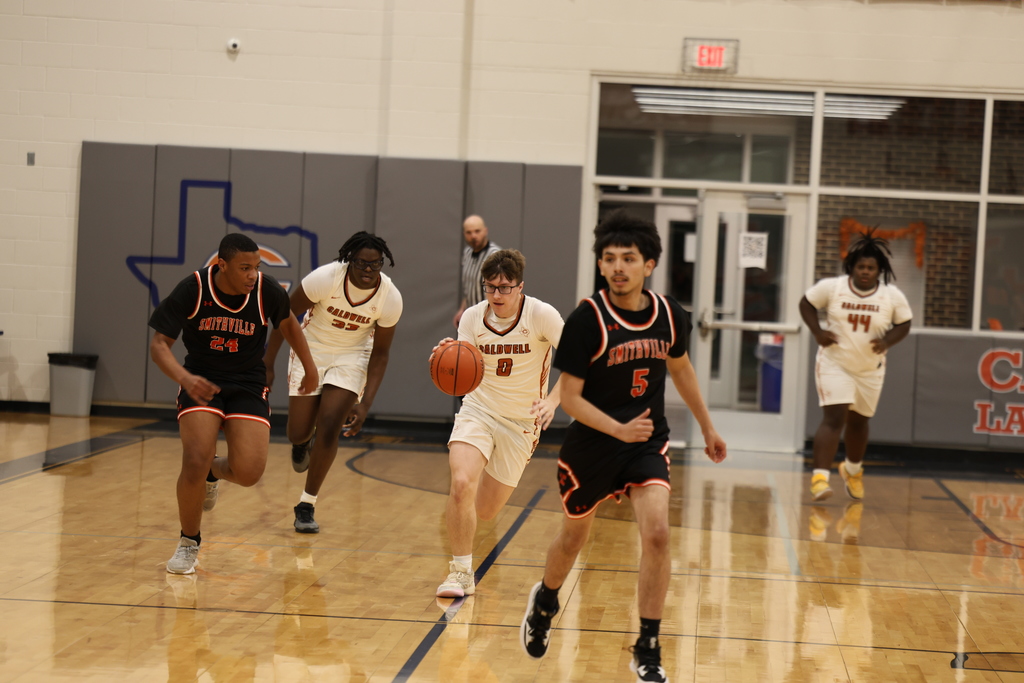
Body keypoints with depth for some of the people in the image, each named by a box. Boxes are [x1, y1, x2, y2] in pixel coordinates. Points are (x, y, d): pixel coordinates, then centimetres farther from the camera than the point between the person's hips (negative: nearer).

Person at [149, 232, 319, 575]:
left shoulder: (267, 290, -12)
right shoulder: (193, 289, -16)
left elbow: (288, 322, 11)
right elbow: (159, 344, -15)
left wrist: (310, 369, 18)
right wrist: (184, 378, -33)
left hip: (248, 384, 1)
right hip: (201, 381, -1)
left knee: (249, 473, -16)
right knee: (194, 462, -21)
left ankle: (215, 471, 24)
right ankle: (188, 543, 6)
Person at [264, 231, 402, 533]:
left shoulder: (390, 298, -21)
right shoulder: (325, 278, -28)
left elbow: (380, 353, -10)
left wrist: (365, 403, -19)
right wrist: (268, 363, -11)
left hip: (351, 356, 0)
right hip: (311, 350, 0)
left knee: (329, 428, -14)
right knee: (298, 434, 1)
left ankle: (306, 506, 3)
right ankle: (303, 444, 42)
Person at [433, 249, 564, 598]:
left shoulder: (541, 315, -16)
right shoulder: (473, 317, -7)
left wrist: (552, 400, -31)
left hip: (522, 421, -1)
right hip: (478, 410, 1)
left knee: (485, 510, 7)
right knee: (461, 484, -26)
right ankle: (461, 572, -11)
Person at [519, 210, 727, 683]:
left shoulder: (669, 315, -6)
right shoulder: (587, 319, -19)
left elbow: (680, 369, 15)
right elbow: (569, 398, -17)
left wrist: (707, 428, 21)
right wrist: (620, 430, -30)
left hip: (648, 443, 2)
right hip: (592, 445, -2)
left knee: (656, 534, -18)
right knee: (573, 537, 17)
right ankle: (544, 602, 51)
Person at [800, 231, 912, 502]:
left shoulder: (893, 296, -9)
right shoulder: (832, 287, -12)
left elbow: (903, 325, 3)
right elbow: (806, 303, 1)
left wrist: (887, 340, -16)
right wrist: (817, 332, -13)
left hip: (870, 370, 3)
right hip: (834, 364, -3)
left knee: (858, 422, 18)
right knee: (834, 419, -18)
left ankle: (852, 470, 44)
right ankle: (820, 476, -21)